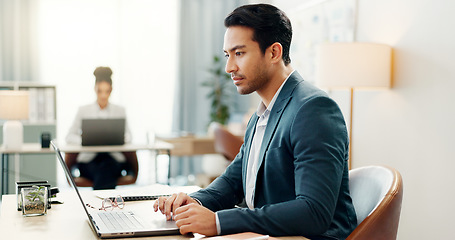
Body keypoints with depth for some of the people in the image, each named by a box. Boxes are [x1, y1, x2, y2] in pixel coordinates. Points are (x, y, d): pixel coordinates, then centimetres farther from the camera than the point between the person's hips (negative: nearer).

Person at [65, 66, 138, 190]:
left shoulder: (119, 110, 13)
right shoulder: (84, 110, 9)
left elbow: (127, 135, 11)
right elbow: (69, 136, 6)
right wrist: (84, 140, -16)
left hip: (114, 158, 1)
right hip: (89, 159, -1)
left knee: (107, 167, -36)